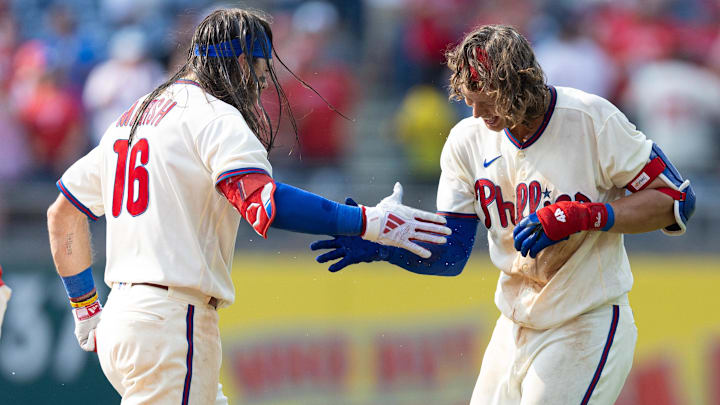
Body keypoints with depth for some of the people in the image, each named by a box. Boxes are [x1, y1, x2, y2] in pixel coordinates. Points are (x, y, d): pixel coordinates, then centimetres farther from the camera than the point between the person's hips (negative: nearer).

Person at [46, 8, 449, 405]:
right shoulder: (215, 116, -7)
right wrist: (368, 222, -22)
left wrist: (86, 310, 29)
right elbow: (265, 204, -24)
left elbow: (63, 212, 24)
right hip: (171, 323, -9)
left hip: (119, 316, 9)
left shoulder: (132, 117, 20)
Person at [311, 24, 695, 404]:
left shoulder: (591, 119, -15)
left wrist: (580, 216, -22)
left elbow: (675, 201, -12)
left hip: (587, 329, -5)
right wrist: (379, 244, -17)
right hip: (513, 328, 5)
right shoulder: (468, 140, -1)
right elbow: (450, 254, 1)